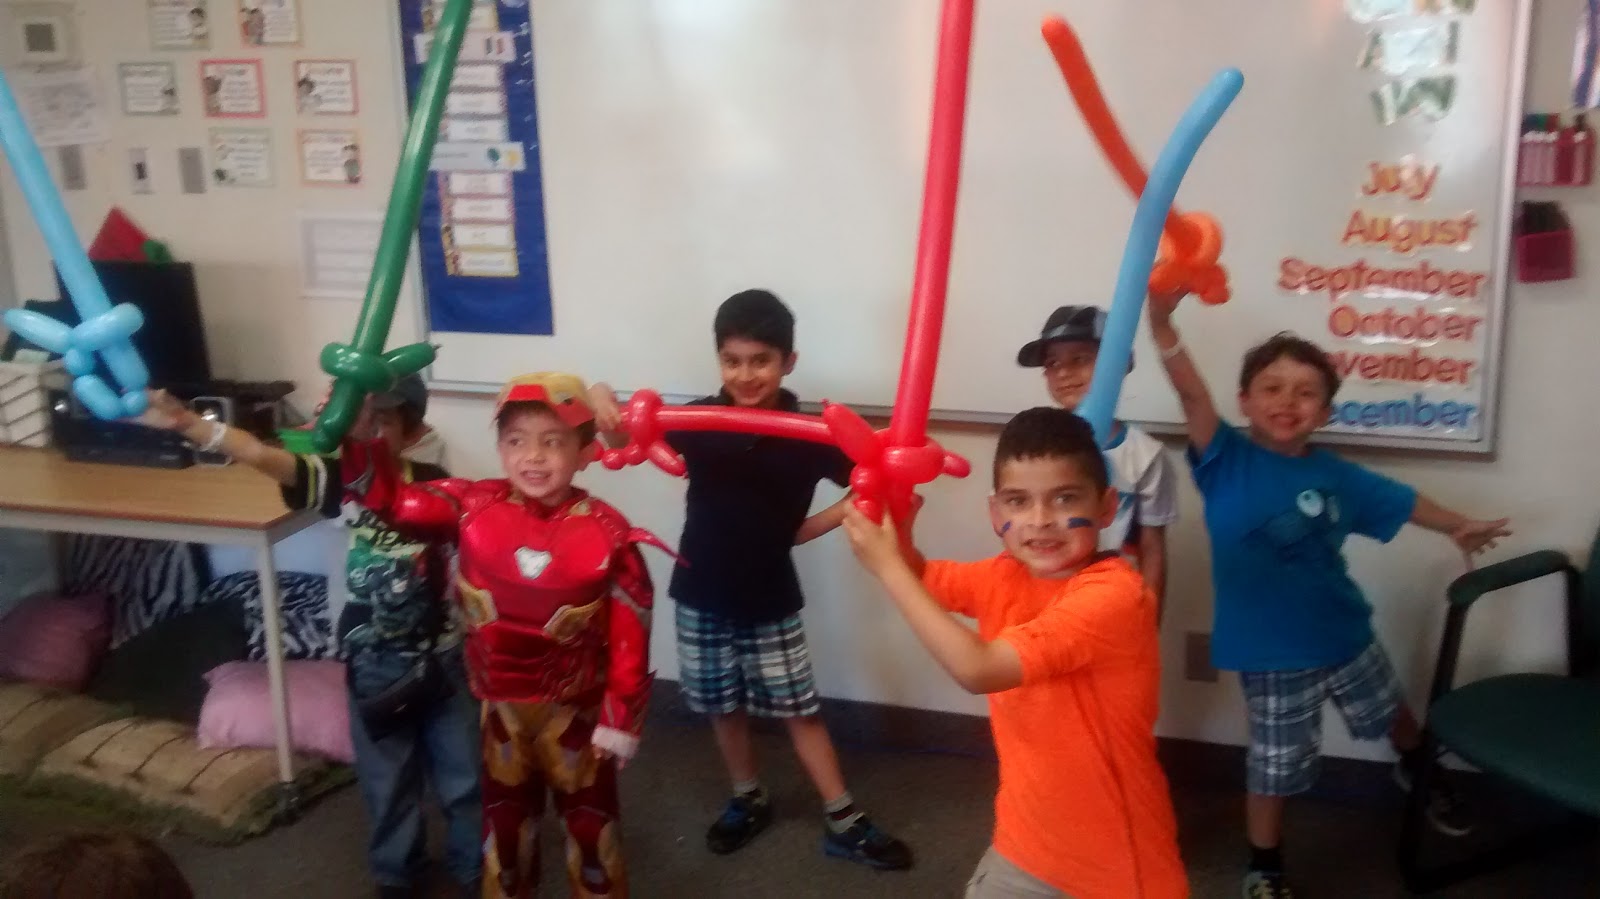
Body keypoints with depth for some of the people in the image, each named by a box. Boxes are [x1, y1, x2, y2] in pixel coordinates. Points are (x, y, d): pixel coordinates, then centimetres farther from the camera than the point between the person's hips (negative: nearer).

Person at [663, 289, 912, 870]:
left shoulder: (810, 434, -15)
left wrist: (810, 526, -17)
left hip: (771, 599, -1)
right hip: (702, 594, 2)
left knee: (800, 708, 8)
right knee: (723, 706, 16)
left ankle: (843, 821, 19)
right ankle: (748, 800, 37)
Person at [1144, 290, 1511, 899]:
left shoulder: (1337, 476, -5)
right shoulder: (1226, 460, -18)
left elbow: (1399, 501, 13)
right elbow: (1190, 392, -34)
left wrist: (1460, 526, 22)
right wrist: (1162, 322, -49)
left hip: (1345, 636, 5)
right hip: (1272, 655, -4)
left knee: (1388, 712, 30)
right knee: (1276, 765, 7)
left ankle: (1420, 772, 64)